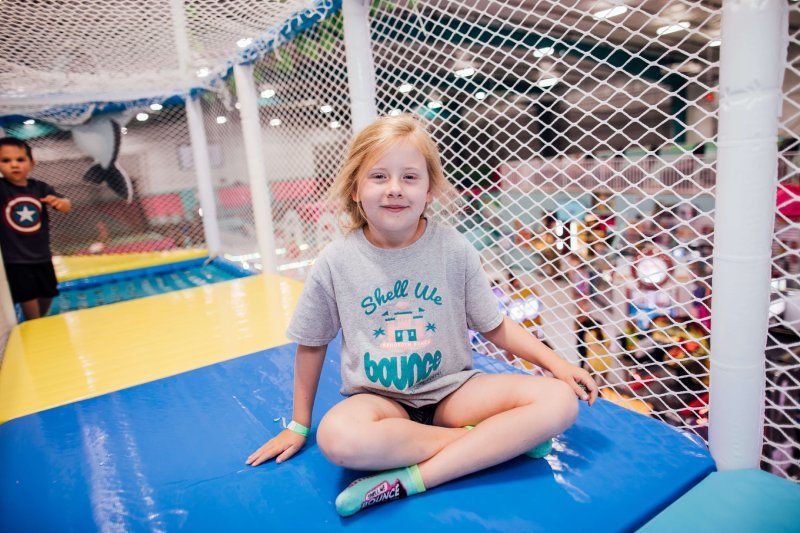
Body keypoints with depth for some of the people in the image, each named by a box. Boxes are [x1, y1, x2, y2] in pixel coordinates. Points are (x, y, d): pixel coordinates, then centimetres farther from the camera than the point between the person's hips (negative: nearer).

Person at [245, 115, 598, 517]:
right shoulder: (335, 263, -9)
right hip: (378, 397, 0)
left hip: (451, 387, 2)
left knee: (558, 401, -19)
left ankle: (411, 480, -21)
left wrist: (556, 363, -10)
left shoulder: (454, 250, -8)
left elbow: (496, 328, 3)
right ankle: (498, 440, -16)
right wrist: (298, 426, 10)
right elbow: (312, 346, 4)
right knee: (337, 437, -36)